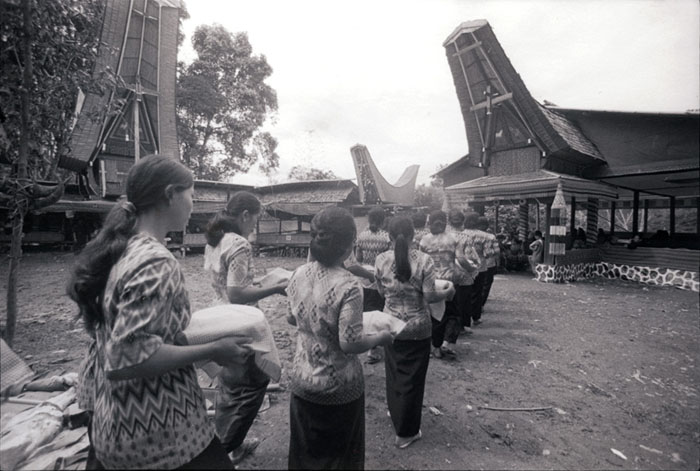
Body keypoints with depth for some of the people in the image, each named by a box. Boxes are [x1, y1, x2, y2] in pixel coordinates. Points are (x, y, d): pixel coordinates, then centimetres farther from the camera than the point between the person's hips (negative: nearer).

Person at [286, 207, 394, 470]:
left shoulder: (299, 275, -8)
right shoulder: (348, 285, -26)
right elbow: (349, 344, -25)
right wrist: (381, 338, -8)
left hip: (302, 381, 5)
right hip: (339, 388, -4)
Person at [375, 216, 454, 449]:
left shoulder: (382, 259, -8)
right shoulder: (424, 260, -14)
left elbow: (381, 290, 2)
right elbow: (429, 296, -14)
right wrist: (448, 293, 5)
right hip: (418, 328, -2)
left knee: (394, 374, 22)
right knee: (412, 378, 12)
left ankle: (396, 414, 43)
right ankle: (405, 433, 27)